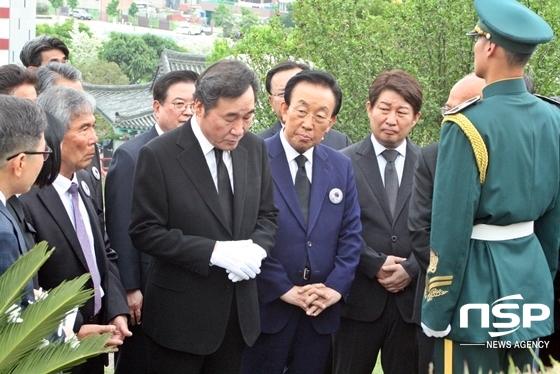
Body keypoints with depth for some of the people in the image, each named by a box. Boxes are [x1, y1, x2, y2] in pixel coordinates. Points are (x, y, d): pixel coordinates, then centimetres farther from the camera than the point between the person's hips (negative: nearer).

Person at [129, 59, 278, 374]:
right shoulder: (159, 155, -14)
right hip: (181, 316, -5)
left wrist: (257, 248, -10)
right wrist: (214, 252, -21)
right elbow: (145, 231, -14)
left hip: (239, 312, 5)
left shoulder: (255, 149, 3)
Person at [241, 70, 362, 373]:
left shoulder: (341, 167, 9)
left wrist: (336, 287, -6)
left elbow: (350, 234, 8)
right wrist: (285, 290, -13)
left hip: (322, 311, 4)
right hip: (268, 306, -4)